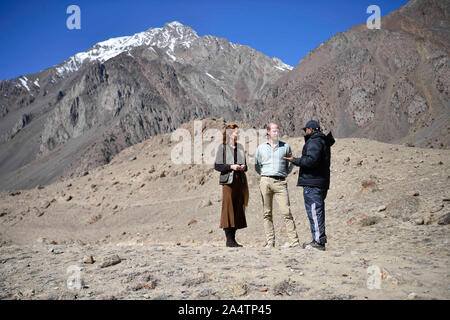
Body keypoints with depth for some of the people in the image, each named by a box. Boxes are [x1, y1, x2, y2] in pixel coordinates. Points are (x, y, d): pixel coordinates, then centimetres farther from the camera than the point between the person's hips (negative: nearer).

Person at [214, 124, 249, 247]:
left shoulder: (240, 147, 16)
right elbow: (217, 165, -3)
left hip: (240, 180, 6)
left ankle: (233, 239, 12)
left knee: (238, 209, 5)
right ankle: (229, 239, -1)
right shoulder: (223, 147, 0)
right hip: (228, 181, -5)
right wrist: (231, 167, -15)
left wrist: (244, 167, -1)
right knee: (228, 208, -7)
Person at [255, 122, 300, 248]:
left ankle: (294, 241, -7)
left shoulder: (285, 146, 11)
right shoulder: (261, 148, 12)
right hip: (265, 181, 1)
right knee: (267, 213, 1)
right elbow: (257, 166, 22)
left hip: (280, 182, -1)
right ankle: (270, 242, 6)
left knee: (286, 212, -9)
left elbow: (290, 164, 21)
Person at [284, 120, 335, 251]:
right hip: (322, 182, 11)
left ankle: (318, 241, -11)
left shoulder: (314, 142, -12)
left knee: (314, 211, -10)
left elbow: (311, 160, -24)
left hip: (312, 183, -11)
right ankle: (320, 240, 18)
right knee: (318, 211, 13)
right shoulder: (323, 141, 21)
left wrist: (295, 160, -13)